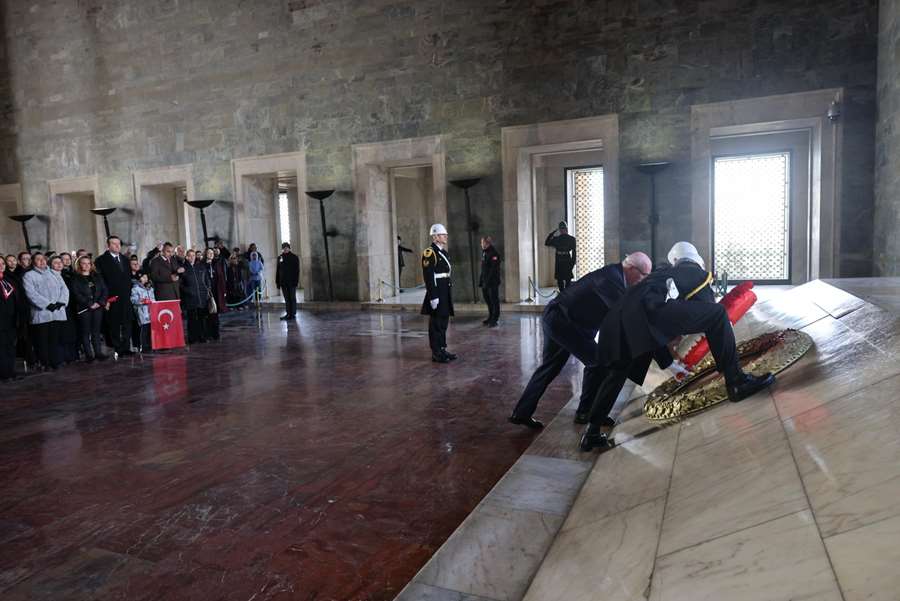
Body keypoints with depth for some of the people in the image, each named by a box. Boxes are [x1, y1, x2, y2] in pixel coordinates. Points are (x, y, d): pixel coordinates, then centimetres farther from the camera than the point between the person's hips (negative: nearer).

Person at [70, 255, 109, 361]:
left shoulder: (97, 276, 14)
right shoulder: (75, 278, 2)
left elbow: (104, 290, 8)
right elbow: (76, 294, -8)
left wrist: (101, 302, -8)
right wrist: (90, 304, -14)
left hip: (98, 307, 3)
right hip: (84, 309, -3)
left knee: (96, 331, 6)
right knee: (85, 332, 0)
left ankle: (98, 353, 8)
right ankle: (88, 355, 2)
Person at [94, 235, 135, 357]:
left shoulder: (125, 259, 17)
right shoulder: (101, 260, -2)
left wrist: (129, 291, 10)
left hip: (125, 297, 5)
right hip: (112, 298, -5)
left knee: (127, 323, 4)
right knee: (114, 325, 0)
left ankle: (126, 347, 9)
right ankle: (118, 349, 5)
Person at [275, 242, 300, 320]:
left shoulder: (294, 257, -1)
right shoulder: (280, 258, 9)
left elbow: (297, 270, -4)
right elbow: (278, 270, 12)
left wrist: (296, 281, -11)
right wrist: (277, 281, 7)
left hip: (292, 282, -4)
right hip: (283, 282, 4)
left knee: (292, 298, 2)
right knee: (287, 299, 7)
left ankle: (293, 314, 6)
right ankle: (288, 313, 12)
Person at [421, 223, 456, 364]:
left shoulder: (444, 252, 15)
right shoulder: (429, 253, -14)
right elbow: (428, 276, -18)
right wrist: (433, 297, -22)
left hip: (445, 293, 9)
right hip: (437, 293, -9)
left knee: (444, 322, 14)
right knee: (436, 323, -2)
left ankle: (442, 349, 23)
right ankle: (436, 353, 5)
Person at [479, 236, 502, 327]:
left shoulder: (494, 253, -13)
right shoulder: (484, 253, 14)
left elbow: (493, 269, -18)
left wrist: (487, 282, -21)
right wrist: (481, 281, 12)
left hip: (493, 282, -9)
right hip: (485, 282, 9)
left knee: (494, 300, -3)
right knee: (487, 299, 15)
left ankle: (495, 319, 2)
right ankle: (491, 317, 26)